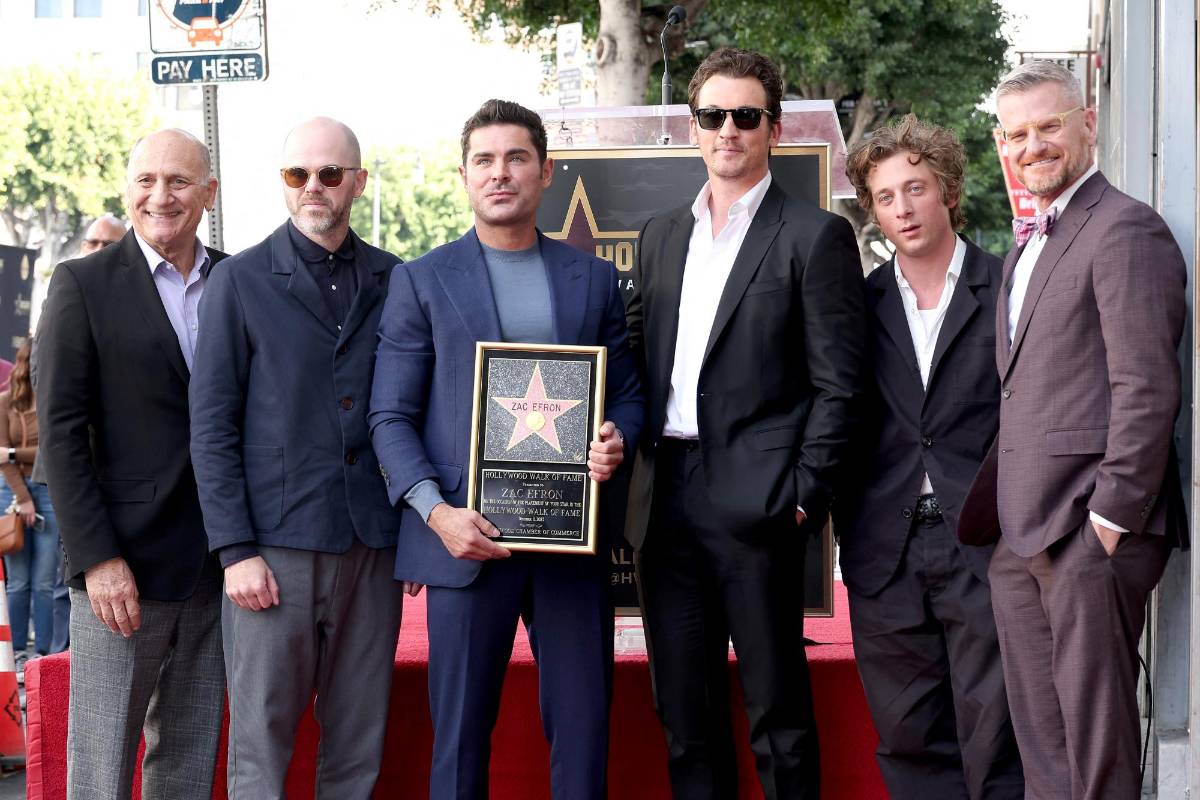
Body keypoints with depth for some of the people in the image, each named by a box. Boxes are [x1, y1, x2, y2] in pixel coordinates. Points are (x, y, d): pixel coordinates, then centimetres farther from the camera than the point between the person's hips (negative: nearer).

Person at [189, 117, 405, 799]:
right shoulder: (241, 282, 2)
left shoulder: (394, 281, 9)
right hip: (276, 544, -2)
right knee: (260, 743, 0)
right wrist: (236, 551, -8)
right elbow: (212, 427, -1)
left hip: (374, 544, 3)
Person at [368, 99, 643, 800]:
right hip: (468, 534, -2)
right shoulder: (422, 281, 6)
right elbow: (392, 418, 2)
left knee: (583, 726, 5)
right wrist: (437, 512, -12)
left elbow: (627, 394, 16)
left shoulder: (595, 278, 12)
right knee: (461, 732, 3)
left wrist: (616, 439, -8)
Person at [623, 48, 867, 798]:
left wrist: (804, 497, -11)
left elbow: (837, 385, -5)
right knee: (684, 713, 12)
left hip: (754, 502, -5)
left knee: (778, 709, 1)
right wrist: (630, 452, 4)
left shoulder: (816, 236, -1)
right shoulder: (662, 235, 17)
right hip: (666, 496, 6)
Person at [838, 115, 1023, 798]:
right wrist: (848, 529, 4)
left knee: (995, 741, -2)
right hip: (888, 556, 3)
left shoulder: (1010, 289, 1)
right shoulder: (862, 303, 10)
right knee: (909, 741, 8)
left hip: (985, 547, -3)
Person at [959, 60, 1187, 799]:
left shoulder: (1126, 230, -9)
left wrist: (1110, 519, -18)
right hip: (1022, 539, 9)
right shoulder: (1028, 246, 21)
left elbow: (1147, 390, -16)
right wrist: (1002, 511, 14)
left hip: (1089, 530, -9)